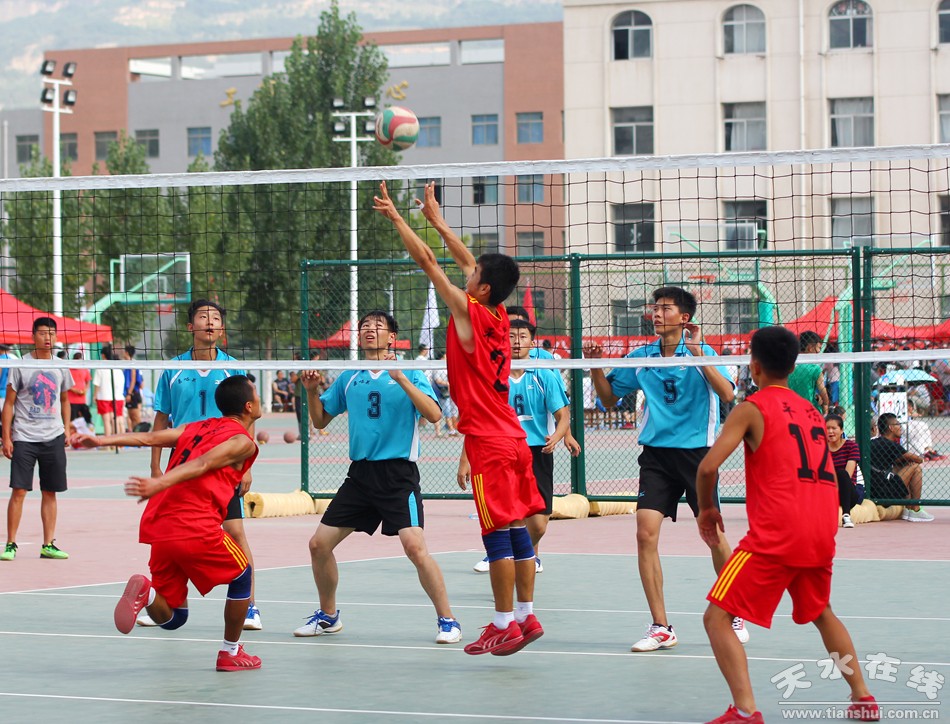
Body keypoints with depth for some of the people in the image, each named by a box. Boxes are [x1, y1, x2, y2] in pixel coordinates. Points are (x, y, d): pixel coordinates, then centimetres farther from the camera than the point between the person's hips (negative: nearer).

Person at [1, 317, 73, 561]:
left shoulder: (60, 368, 7)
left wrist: (66, 429, 11)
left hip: (53, 438, 3)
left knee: (50, 493, 5)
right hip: (24, 438, -3)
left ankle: (48, 545, 10)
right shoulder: (20, 366, -3)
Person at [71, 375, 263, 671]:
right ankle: (231, 653, 24)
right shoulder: (243, 442, 1)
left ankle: (146, 591, -15)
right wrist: (159, 484, -28)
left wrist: (102, 440, 1)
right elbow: (202, 464, -15)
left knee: (170, 618, 15)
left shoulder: (197, 427, 22)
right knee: (242, 575, 22)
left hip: (158, 525, 6)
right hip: (196, 529, -6)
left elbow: (149, 438, 8)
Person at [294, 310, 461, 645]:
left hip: (398, 475, -5)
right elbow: (320, 421, 20)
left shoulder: (409, 374, -1)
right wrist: (312, 391, 2)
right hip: (360, 475, 5)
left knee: (414, 546, -21)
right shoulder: (348, 378, 12)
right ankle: (328, 616, 24)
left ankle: (447, 620, -7)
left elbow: (433, 414, -16)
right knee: (319, 544, 3)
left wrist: (400, 378, -23)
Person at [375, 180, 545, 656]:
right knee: (516, 529, 10)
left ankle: (505, 625, -4)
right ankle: (526, 617, 13)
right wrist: (434, 218, 28)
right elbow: (466, 261, 21)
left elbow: (427, 261, -7)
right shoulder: (498, 315, 8)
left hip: (488, 442, -8)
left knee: (498, 532, -6)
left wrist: (395, 217, 0)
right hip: (512, 438, 8)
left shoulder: (469, 313, -12)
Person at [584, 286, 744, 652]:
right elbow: (609, 398, 17)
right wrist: (595, 366, 0)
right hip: (656, 455, 3)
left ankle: (735, 617, 20)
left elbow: (727, 395, -19)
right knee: (646, 534, -9)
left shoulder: (701, 352, -4)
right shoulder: (641, 357, 7)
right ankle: (660, 628, -2)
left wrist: (699, 355, -26)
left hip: (697, 453, -3)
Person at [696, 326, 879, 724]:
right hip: (822, 533, 7)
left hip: (774, 536, -7)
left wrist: (706, 508, 5)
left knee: (717, 617, -3)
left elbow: (708, 467, -12)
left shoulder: (752, 409, -2)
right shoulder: (812, 411, 18)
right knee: (821, 612, 32)